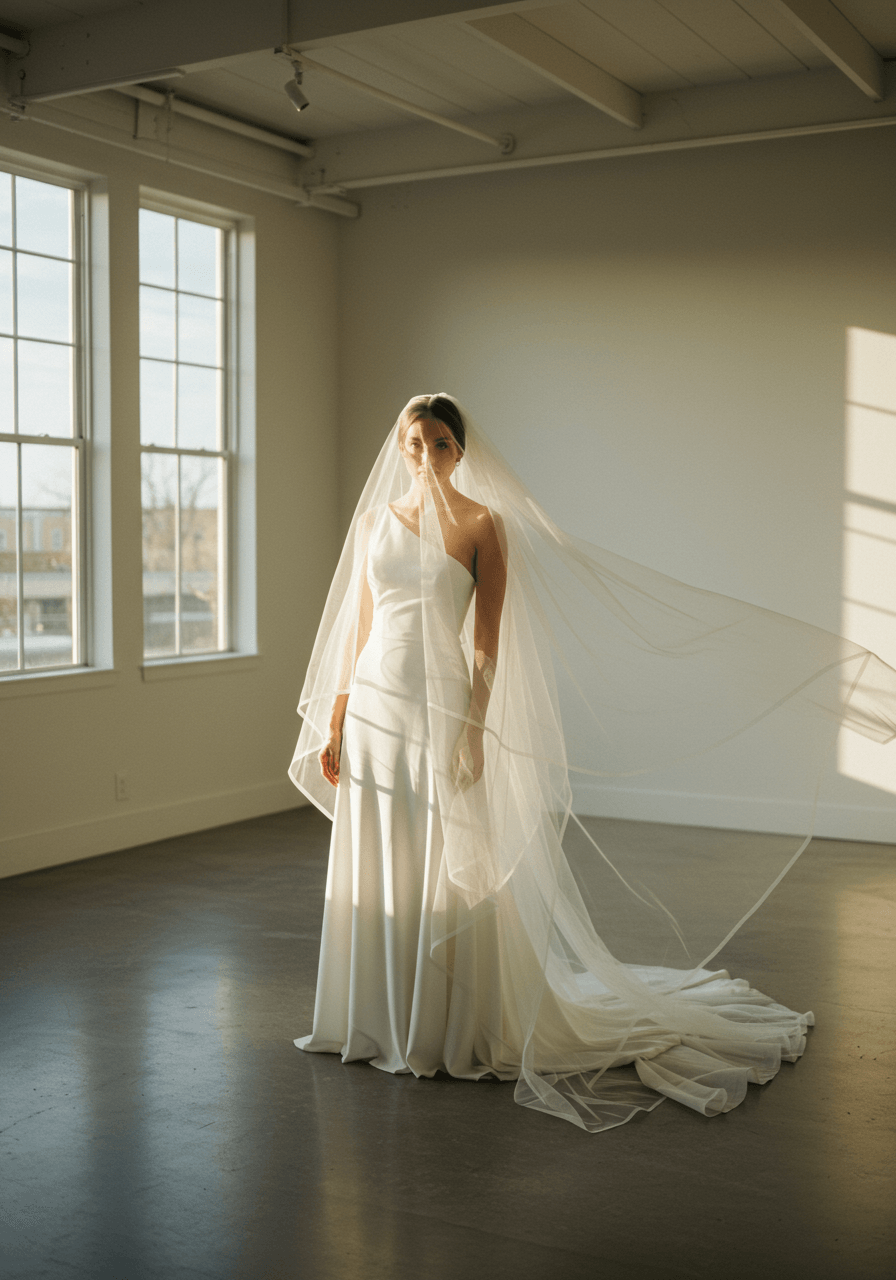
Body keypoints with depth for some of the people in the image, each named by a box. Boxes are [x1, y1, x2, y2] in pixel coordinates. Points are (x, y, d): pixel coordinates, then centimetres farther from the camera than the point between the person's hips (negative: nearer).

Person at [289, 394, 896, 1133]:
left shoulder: (483, 523, -5)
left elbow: (487, 641, -8)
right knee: (373, 875, 11)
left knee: (446, 877, 1)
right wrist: (333, 720, 9)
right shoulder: (375, 519, 9)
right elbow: (357, 627, 11)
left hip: (439, 712, -5)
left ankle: (450, 1031, 15)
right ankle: (380, 1023, 26)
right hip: (373, 710, 5)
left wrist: (472, 731, -14)